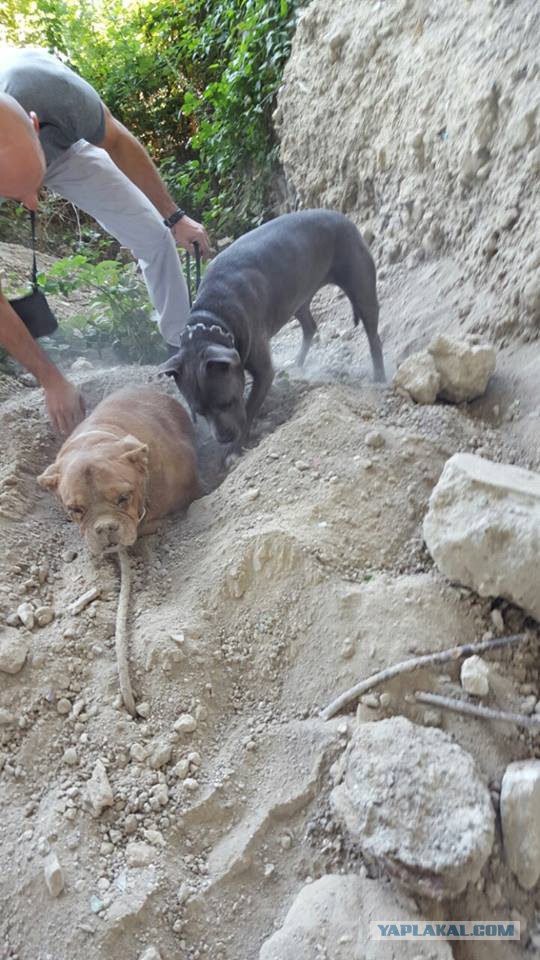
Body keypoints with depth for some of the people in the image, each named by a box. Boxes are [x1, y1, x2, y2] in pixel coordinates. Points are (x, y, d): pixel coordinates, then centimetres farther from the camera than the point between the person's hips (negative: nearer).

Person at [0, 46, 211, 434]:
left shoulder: (61, 92, -43)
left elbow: (117, 142, -19)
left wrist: (174, 216, -9)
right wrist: (51, 379, -29)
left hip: (61, 142, 1)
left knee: (156, 237, -5)